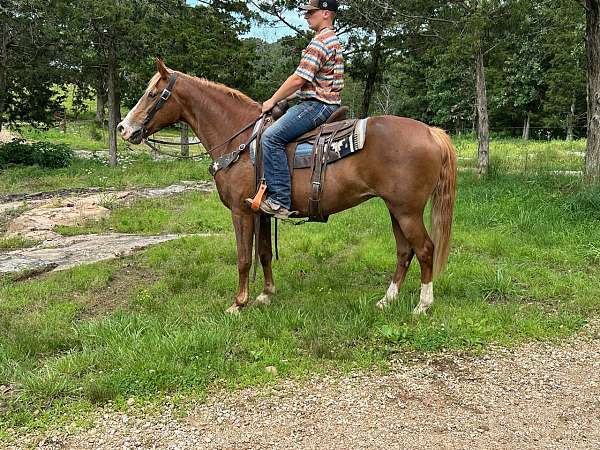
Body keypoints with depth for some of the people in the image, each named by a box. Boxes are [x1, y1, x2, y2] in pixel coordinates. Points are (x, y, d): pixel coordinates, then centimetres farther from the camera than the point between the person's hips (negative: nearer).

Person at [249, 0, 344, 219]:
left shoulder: (320, 41, -13)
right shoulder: (333, 40, 21)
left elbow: (298, 79, -18)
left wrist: (273, 100, -6)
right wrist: (282, 98, 20)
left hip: (316, 105, -11)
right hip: (326, 103, 11)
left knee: (271, 137, -21)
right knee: (275, 128, 23)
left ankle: (280, 201, -25)